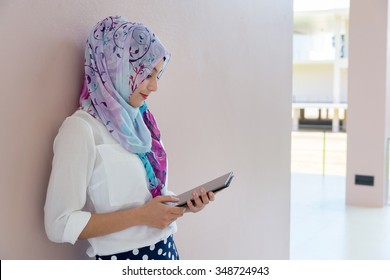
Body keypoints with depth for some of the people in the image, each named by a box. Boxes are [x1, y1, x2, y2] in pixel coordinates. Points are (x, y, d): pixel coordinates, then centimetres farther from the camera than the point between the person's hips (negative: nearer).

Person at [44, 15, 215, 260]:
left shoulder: (139, 122, 6)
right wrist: (140, 215, -21)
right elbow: (60, 226, -20)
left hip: (167, 250, 7)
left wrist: (183, 204, -2)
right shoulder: (82, 128, -16)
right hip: (121, 258, -7)